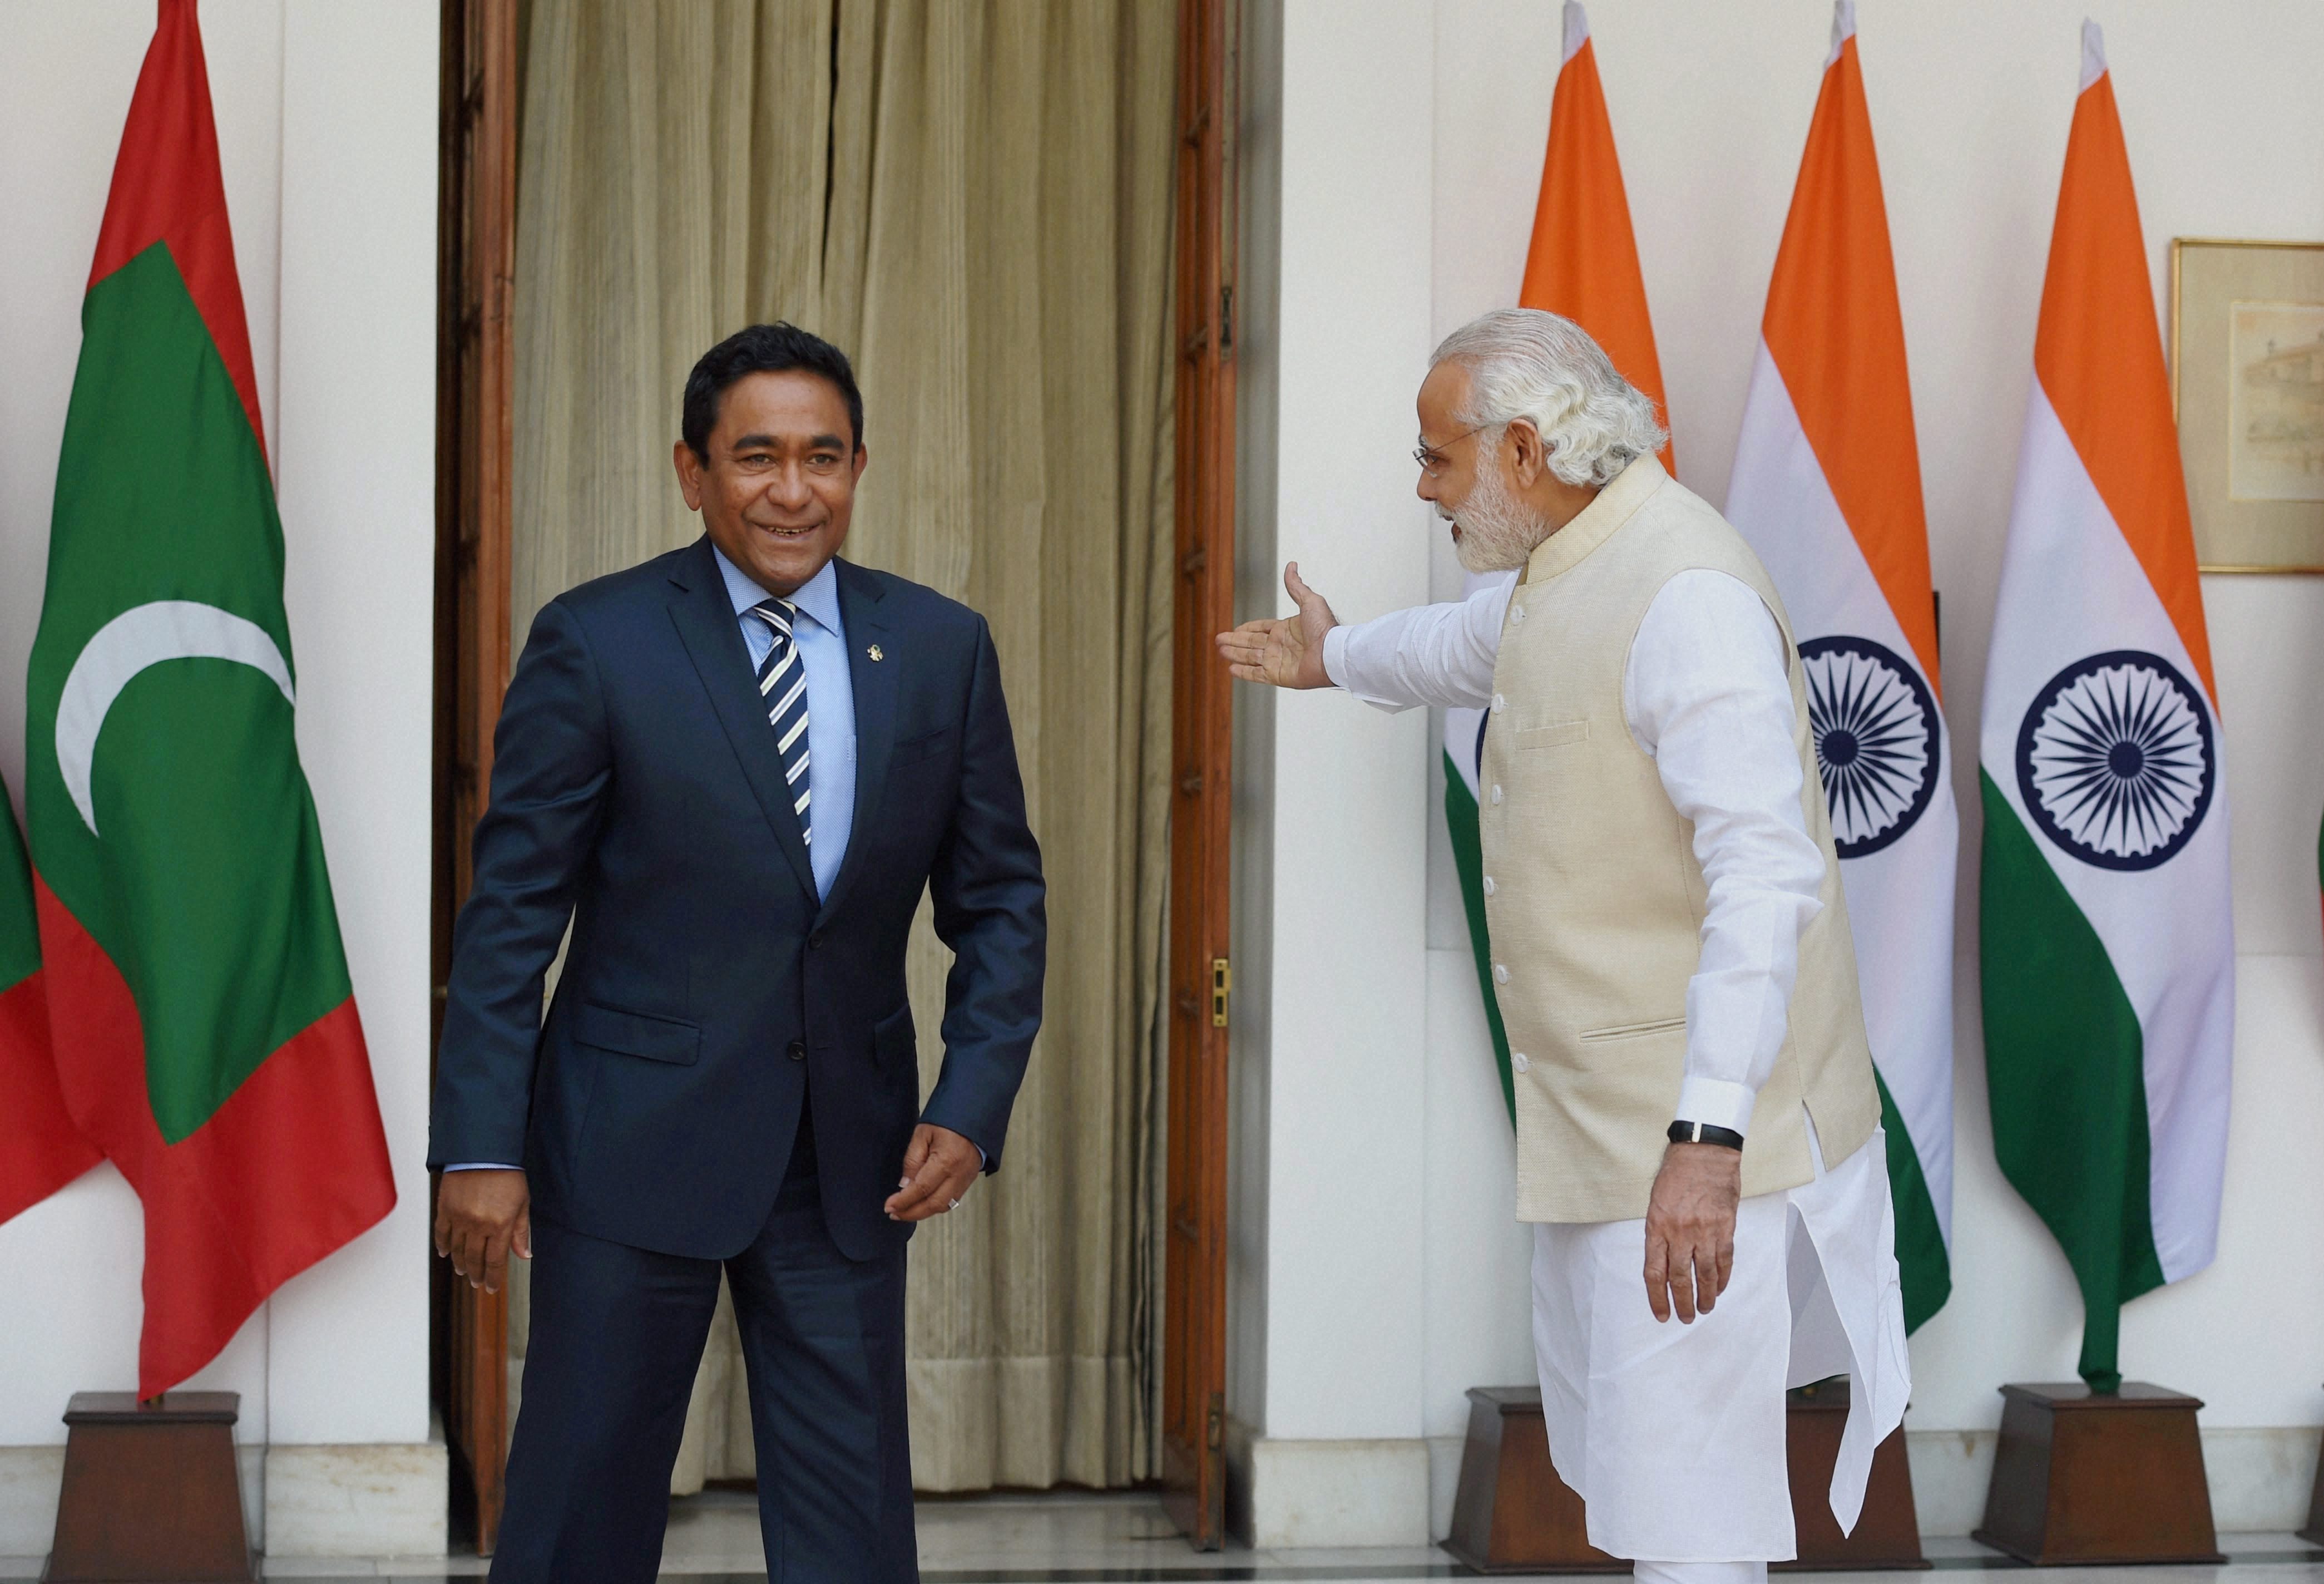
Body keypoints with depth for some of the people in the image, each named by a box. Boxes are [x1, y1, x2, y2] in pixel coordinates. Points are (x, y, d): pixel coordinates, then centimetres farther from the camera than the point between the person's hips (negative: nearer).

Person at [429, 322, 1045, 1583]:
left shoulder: (942, 649, 4)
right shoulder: (594, 642, -6)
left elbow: (1000, 898, 9)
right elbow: (512, 908, -5)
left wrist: (972, 1105, -3)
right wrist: (479, 1146, -10)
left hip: (849, 1154, 3)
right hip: (634, 1138, -3)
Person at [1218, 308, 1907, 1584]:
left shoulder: (1687, 594, -21)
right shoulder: (1555, 577, 12)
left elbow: (1766, 872, -30)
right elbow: (1467, 642, 38)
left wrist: (1707, 1137, -36)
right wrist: (1335, 657, 59)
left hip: (1698, 1140, -10)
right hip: (1601, 1126, 11)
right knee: (1612, 1466, 19)